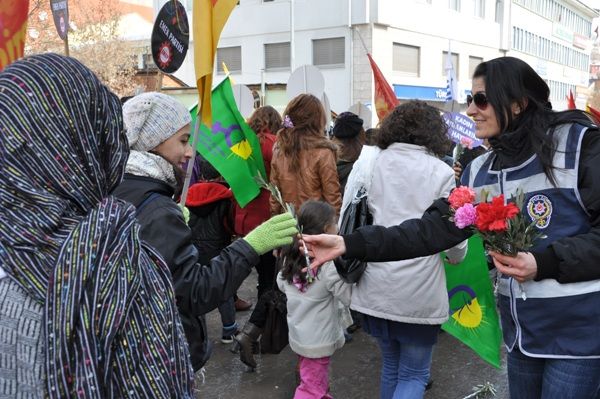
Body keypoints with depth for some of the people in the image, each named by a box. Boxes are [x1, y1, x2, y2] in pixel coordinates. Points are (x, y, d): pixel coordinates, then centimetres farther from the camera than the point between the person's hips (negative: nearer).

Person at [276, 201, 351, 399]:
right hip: (318, 339, -7)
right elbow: (348, 297, -18)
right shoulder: (328, 263, -24)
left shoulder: (291, 255, -3)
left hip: (298, 333, 7)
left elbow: (281, 284, 11)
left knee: (317, 381, 27)